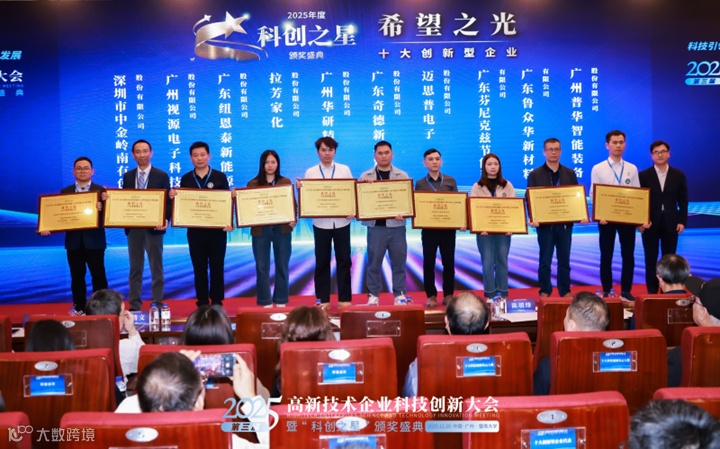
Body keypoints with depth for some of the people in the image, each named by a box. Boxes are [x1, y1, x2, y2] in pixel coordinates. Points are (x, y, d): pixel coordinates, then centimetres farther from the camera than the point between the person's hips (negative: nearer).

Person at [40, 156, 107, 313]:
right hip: (74, 241, 3)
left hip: (94, 240, -2)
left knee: (98, 276, 2)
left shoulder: (101, 191, 2)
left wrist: (101, 209, -28)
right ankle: (79, 309, 16)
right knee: (77, 276, 8)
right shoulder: (65, 192, 9)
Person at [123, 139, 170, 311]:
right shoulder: (127, 176, 9)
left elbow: (167, 201, -2)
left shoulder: (161, 176, 0)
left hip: (153, 227, -3)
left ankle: (157, 305, 10)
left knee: (156, 268, 5)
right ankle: (134, 305, 14)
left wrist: (165, 220, -17)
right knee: (135, 268, 9)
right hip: (133, 227, 3)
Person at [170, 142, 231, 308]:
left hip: (217, 229, -2)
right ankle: (202, 303, 14)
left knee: (217, 267, 4)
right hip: (195, 230, 2)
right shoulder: (186, 179, 7)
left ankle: (217, 303, 12)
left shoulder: (220, 177, 2)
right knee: (199, 268, 7)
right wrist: (174, 197, -14)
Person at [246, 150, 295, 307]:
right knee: (262, 267, 3)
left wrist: (294, 220, -14)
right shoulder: (253, 184, 5)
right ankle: (265, 302, 12)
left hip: (282, 229, 0)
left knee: (282, 266, 6)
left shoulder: (286, 182, 7)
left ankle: (281, 301, 17)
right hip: (260, 230, 0)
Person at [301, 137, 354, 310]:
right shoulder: (310, 172, 3)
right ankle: (323, 299, 14)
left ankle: (344, 298, 14)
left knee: (344, 261, 5)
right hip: (321, 223, 0)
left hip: (341, 222, 0)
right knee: (322, 262, 6)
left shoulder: (345, 170, 4)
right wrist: (300, 189, -18)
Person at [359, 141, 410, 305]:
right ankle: (373, 295, 12)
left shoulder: (402, 175, 7)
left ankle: (399, 294, 14)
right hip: (375, 226, -1)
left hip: (396, 226, 1)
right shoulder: (365, 176, 6)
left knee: (399, 261, 5)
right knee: (374, 262, 3)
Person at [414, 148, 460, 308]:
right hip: (428, 228, -1)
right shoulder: (420, 183, 5)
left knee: (448, 262, 5)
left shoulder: (450, 181, 7)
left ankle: (448, 294, 15)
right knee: (429, 263, 1)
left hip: (448, 227, 1)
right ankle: (431, 295, 10)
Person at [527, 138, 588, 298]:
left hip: (565, 223, 2)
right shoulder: (535, 175, 1)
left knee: (564, 260, 9)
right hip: (545, 224, -2)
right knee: (545, 261, 4)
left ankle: (565, 291, 17)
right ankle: (545, 291, 12)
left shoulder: (570, 173, 9)